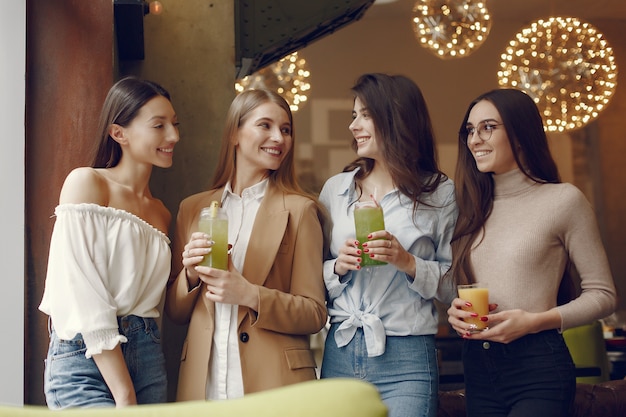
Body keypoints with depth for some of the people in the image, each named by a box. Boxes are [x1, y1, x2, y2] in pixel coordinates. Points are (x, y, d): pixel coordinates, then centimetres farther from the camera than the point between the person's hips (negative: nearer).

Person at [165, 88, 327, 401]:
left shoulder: (299, 210, 0)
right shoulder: (192, 209, 8)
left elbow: (314, 314, -3)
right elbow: (175, 312, 11)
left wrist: (250, 295, -18)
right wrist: (191, 274, -8)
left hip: (274, 385, -2)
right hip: (202, 383, 3)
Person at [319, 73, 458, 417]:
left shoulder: (439, 193, 0)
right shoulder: (335, 189, 10)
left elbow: (455, 285, 0)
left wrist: (409, 263, -16)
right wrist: (337, 267, -7)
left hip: (405, 359, -3)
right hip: (339, 353, 4)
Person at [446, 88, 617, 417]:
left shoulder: (563, 199, -4)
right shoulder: (472, 209, 11)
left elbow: (602, 294, -4)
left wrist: (536, 321, -16)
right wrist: (454, 312, -5)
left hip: (538, 366, -5)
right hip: (477, 365, 5)